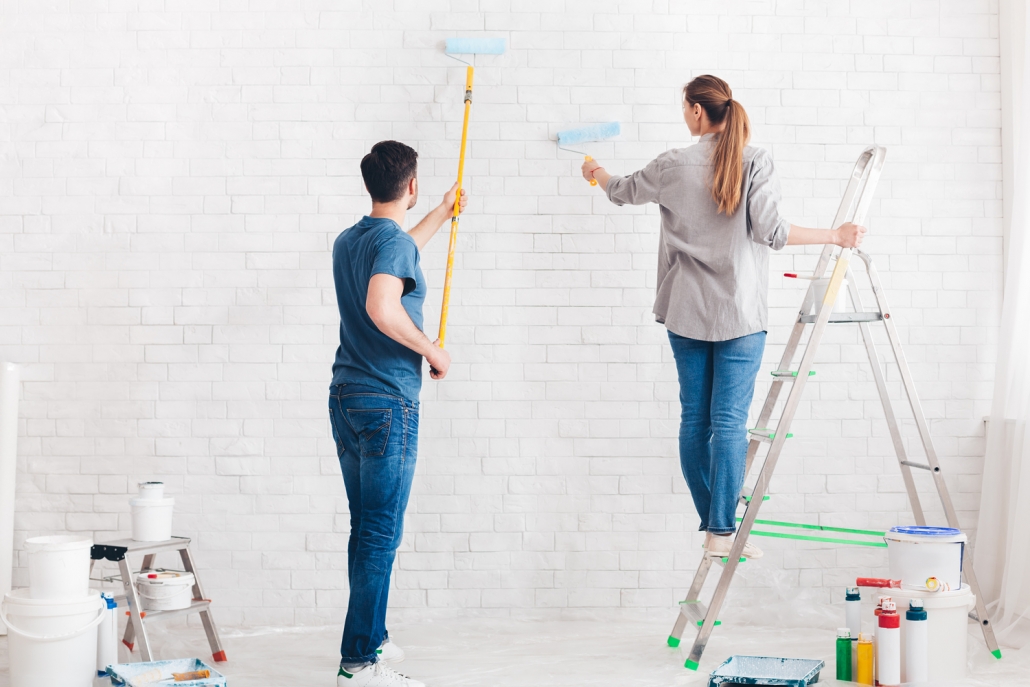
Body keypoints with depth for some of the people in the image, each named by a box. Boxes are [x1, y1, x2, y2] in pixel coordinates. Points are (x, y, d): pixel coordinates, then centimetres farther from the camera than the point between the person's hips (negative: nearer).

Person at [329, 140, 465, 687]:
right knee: (381, 536, -6)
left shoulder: (348, 241, 13)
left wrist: (441, 215, 49)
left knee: (365, 530, 16)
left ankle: (371, 638, 25)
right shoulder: (394, 240, -13)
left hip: (345, 397, 9)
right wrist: (432, 351, -15)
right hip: (387, 401, -9)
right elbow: (381, 307, -30)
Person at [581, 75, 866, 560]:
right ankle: (722, 531, -5)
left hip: (686, 312, 2)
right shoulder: (755, 162, -7)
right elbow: (771, 230, -16)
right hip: (740, 312, -2)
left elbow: (623, 191, 18)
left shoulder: (674, 165, 0)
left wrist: (597, 173, 40)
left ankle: (712, 522, 16)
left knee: (694, 418, 10)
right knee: (729, 421, -3)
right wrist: (836, 236, -7)